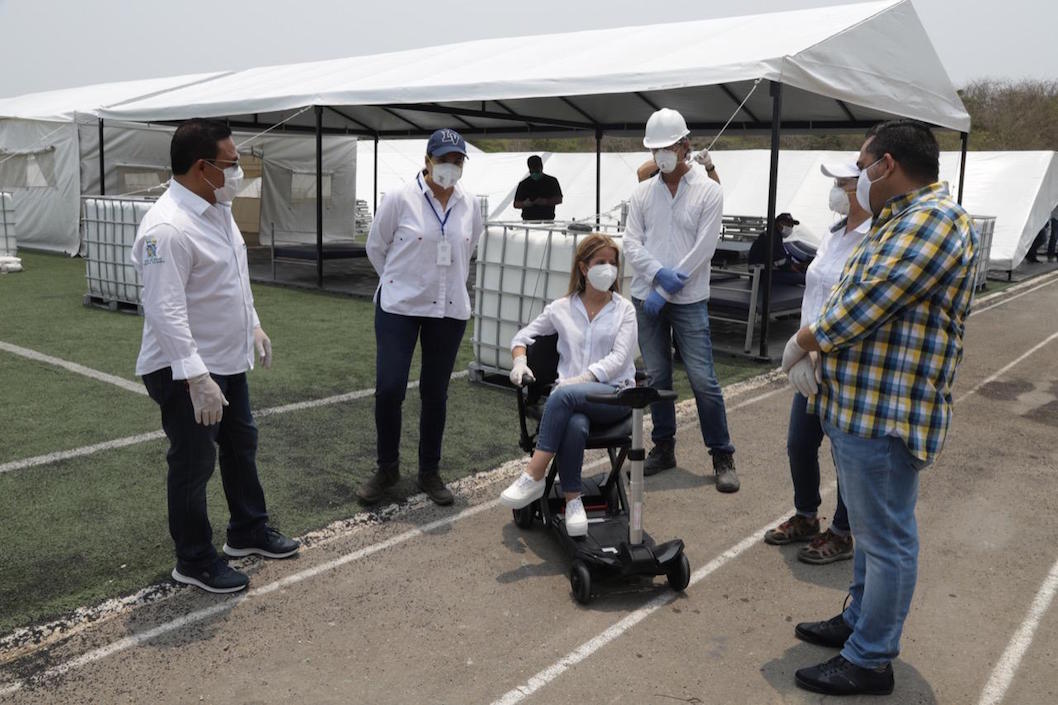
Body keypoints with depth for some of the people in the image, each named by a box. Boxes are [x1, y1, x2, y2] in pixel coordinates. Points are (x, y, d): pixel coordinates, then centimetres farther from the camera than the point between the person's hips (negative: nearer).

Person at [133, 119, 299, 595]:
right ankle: (195, 562, 23)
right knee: (194, 463, 5)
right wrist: (197, 379, -33)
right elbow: (165, 311, -30)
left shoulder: (217, 210, 5)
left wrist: (253, 325, 19)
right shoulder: (167, 227, -26)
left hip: (228, 360, 10)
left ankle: (248, 532, 40)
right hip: (187, 371, -10)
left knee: (241, 444, 21)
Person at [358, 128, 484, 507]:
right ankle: (387, 468, 15)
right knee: (389, 389, -6)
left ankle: (430, 472, 23)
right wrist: (399, 281, 9)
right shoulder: (402, 199, -8)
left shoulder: (469, 204, 3)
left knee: (435, 393, 9)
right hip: (399, 306, -3)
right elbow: (376, 246, 3)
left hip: (449, 310, 3)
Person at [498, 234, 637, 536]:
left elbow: (619, 358, -4)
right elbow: (523, 336, 23)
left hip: (615, 394, -1)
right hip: (571, 396, 1)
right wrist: (520, 360, 0)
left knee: (565, 394, -37)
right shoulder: (561, 308, 15)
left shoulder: (624, 309, 10)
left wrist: (584, 378, -19)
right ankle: (572, 501, -27)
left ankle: (534, 476, -33)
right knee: (575, 425, -38)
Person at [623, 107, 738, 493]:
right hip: (646, 297, 4)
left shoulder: (708, 192, -2)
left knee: (703, 378, -5)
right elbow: (631, 243, 2)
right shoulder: (642, 193, 8)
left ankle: (722, 456, 7)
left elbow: (703, 248, -9)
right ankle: (663, 447, 23)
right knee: (657, 377, 10)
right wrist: (659, 273, -16)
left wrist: (666, 290, -12)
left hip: (688, 300, -3)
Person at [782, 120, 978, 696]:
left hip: (884, 411, -11)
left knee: (885, 537, 2)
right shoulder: (901, 219, 18)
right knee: (869, 528, 22)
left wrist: (803, 340, -7)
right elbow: (855, 300, 18)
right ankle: (859, 621, 37)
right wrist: (814, 356, 4)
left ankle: (869, 661, 14)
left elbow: (864, 306, -22)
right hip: (857, 404, 11)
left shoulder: (932, 219, -18)